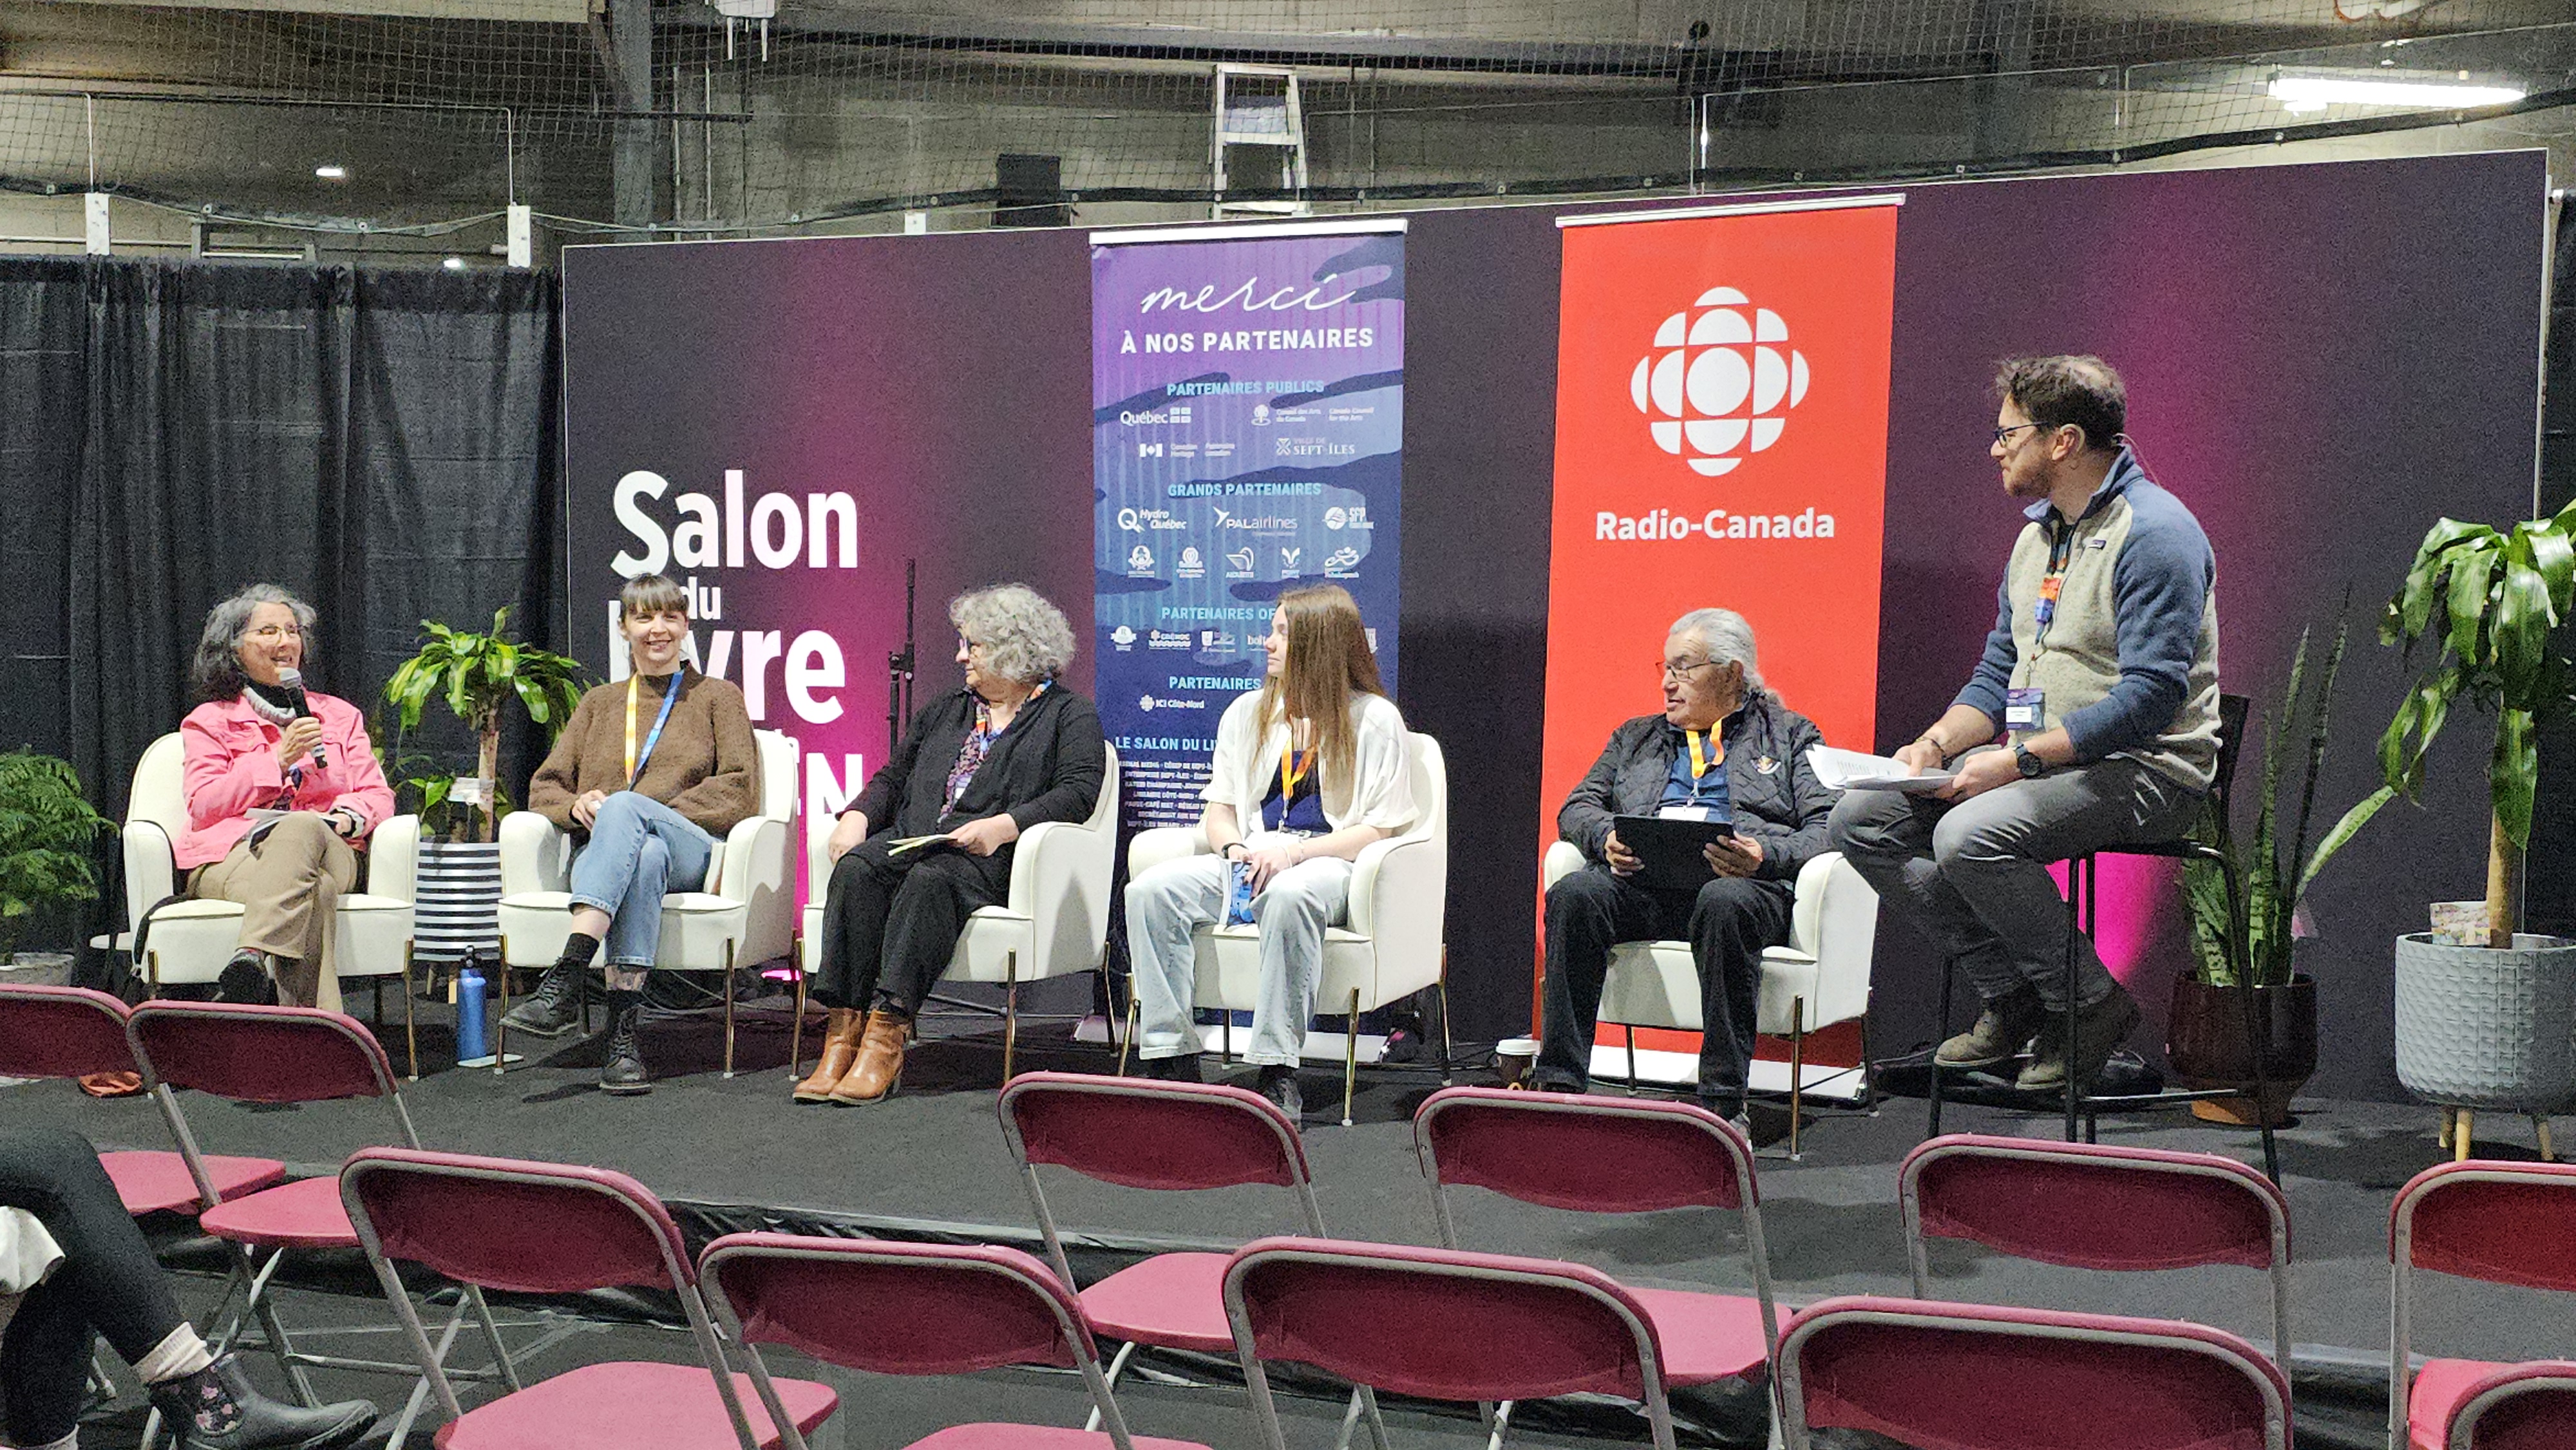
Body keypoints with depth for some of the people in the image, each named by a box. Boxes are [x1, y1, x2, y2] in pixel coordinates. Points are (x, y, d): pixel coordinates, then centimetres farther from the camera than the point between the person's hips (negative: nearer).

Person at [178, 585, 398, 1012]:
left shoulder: (339, 715, 27)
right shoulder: (209, 721, 20)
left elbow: (378, 795, 19)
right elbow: (203, 807, 5)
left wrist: (348, 817, -7)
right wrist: (279, 759, -5)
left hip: (326, 850, 2)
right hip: (230, 856, -1)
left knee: (302, 828, -41)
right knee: (312, 894, -40)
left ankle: (254, 959, -60)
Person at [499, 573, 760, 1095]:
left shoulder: (718, 696, 20)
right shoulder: (599, 703, 29)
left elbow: (739, 792, 5)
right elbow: (543, 788, 21)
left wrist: (656, 811, -9)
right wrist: (578, 806, -5)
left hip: (694, 850, -2)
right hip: (602, 852, 2)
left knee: (626, 804, -37)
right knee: (645, 855, -38)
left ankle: (566, 979, -50)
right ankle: (623, 1036, -50)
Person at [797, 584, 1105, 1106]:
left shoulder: (1070, 716, 11)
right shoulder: (945, 712, 31)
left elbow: (1078, 793, -5)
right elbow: (893, 777, 28)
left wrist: (1002, 826, -19)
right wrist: (856, 817, 5)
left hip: (989, 855, -5)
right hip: (910, 840, 5)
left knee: (930, 879, -38)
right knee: (856, 868, -28)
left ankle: (886, 1037, -43)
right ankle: (843, 1031, -36)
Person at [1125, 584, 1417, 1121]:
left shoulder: (1375, 719, 1)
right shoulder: (1247, 713, 17)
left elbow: (1379, 828, -5)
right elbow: (1219, 810, 17)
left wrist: (1293, 853, -17)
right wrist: (1235, 848, -7)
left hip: (1332, 862, -5)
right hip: (1250, 859, 5)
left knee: (1289, 895, -41)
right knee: (1150, 890, -22)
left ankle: (1278, 1071, -34)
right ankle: (1171, 1057, -22)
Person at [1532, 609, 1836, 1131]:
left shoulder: (1790, 734, 20)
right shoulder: (1637, 737, 31)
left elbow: (1826, 827, 5)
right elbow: (1577, 807, 21)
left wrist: (1764, 855, -16)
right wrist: (1607, 837, -4)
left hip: (1741, 883, -3)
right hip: (1643, 879, 3)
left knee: (1725, 903, -40)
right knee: (1574, 894, -30)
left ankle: (1722, 1102, -35)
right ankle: (1559, 1084, -30)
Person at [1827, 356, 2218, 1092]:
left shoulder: (2155, 533, -14)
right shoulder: (2038, 533, 16)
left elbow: (2150, 698, -22)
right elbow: (1999, 674, 19)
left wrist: (2017, 759, -25)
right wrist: (1938, 742, -1)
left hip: (2144, 769, -9)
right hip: (2040, 762, 9)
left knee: (1970, 836, -33)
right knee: (1862, 818, -5)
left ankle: (2093, 1003, -10)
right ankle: (2012, 995, -1)